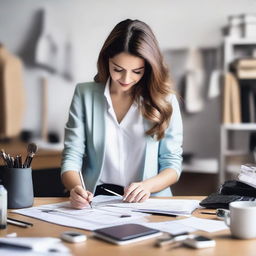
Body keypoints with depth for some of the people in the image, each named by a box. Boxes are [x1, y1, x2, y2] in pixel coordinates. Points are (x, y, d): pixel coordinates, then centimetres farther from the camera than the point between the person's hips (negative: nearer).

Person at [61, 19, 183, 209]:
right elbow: (72, 156, 2)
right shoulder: (85, 94, 6)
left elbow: (172, 163, 7)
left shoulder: (164, 100, 5)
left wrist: (147, 186, -15)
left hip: (149, 202, -1)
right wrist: (76, 188, -20)